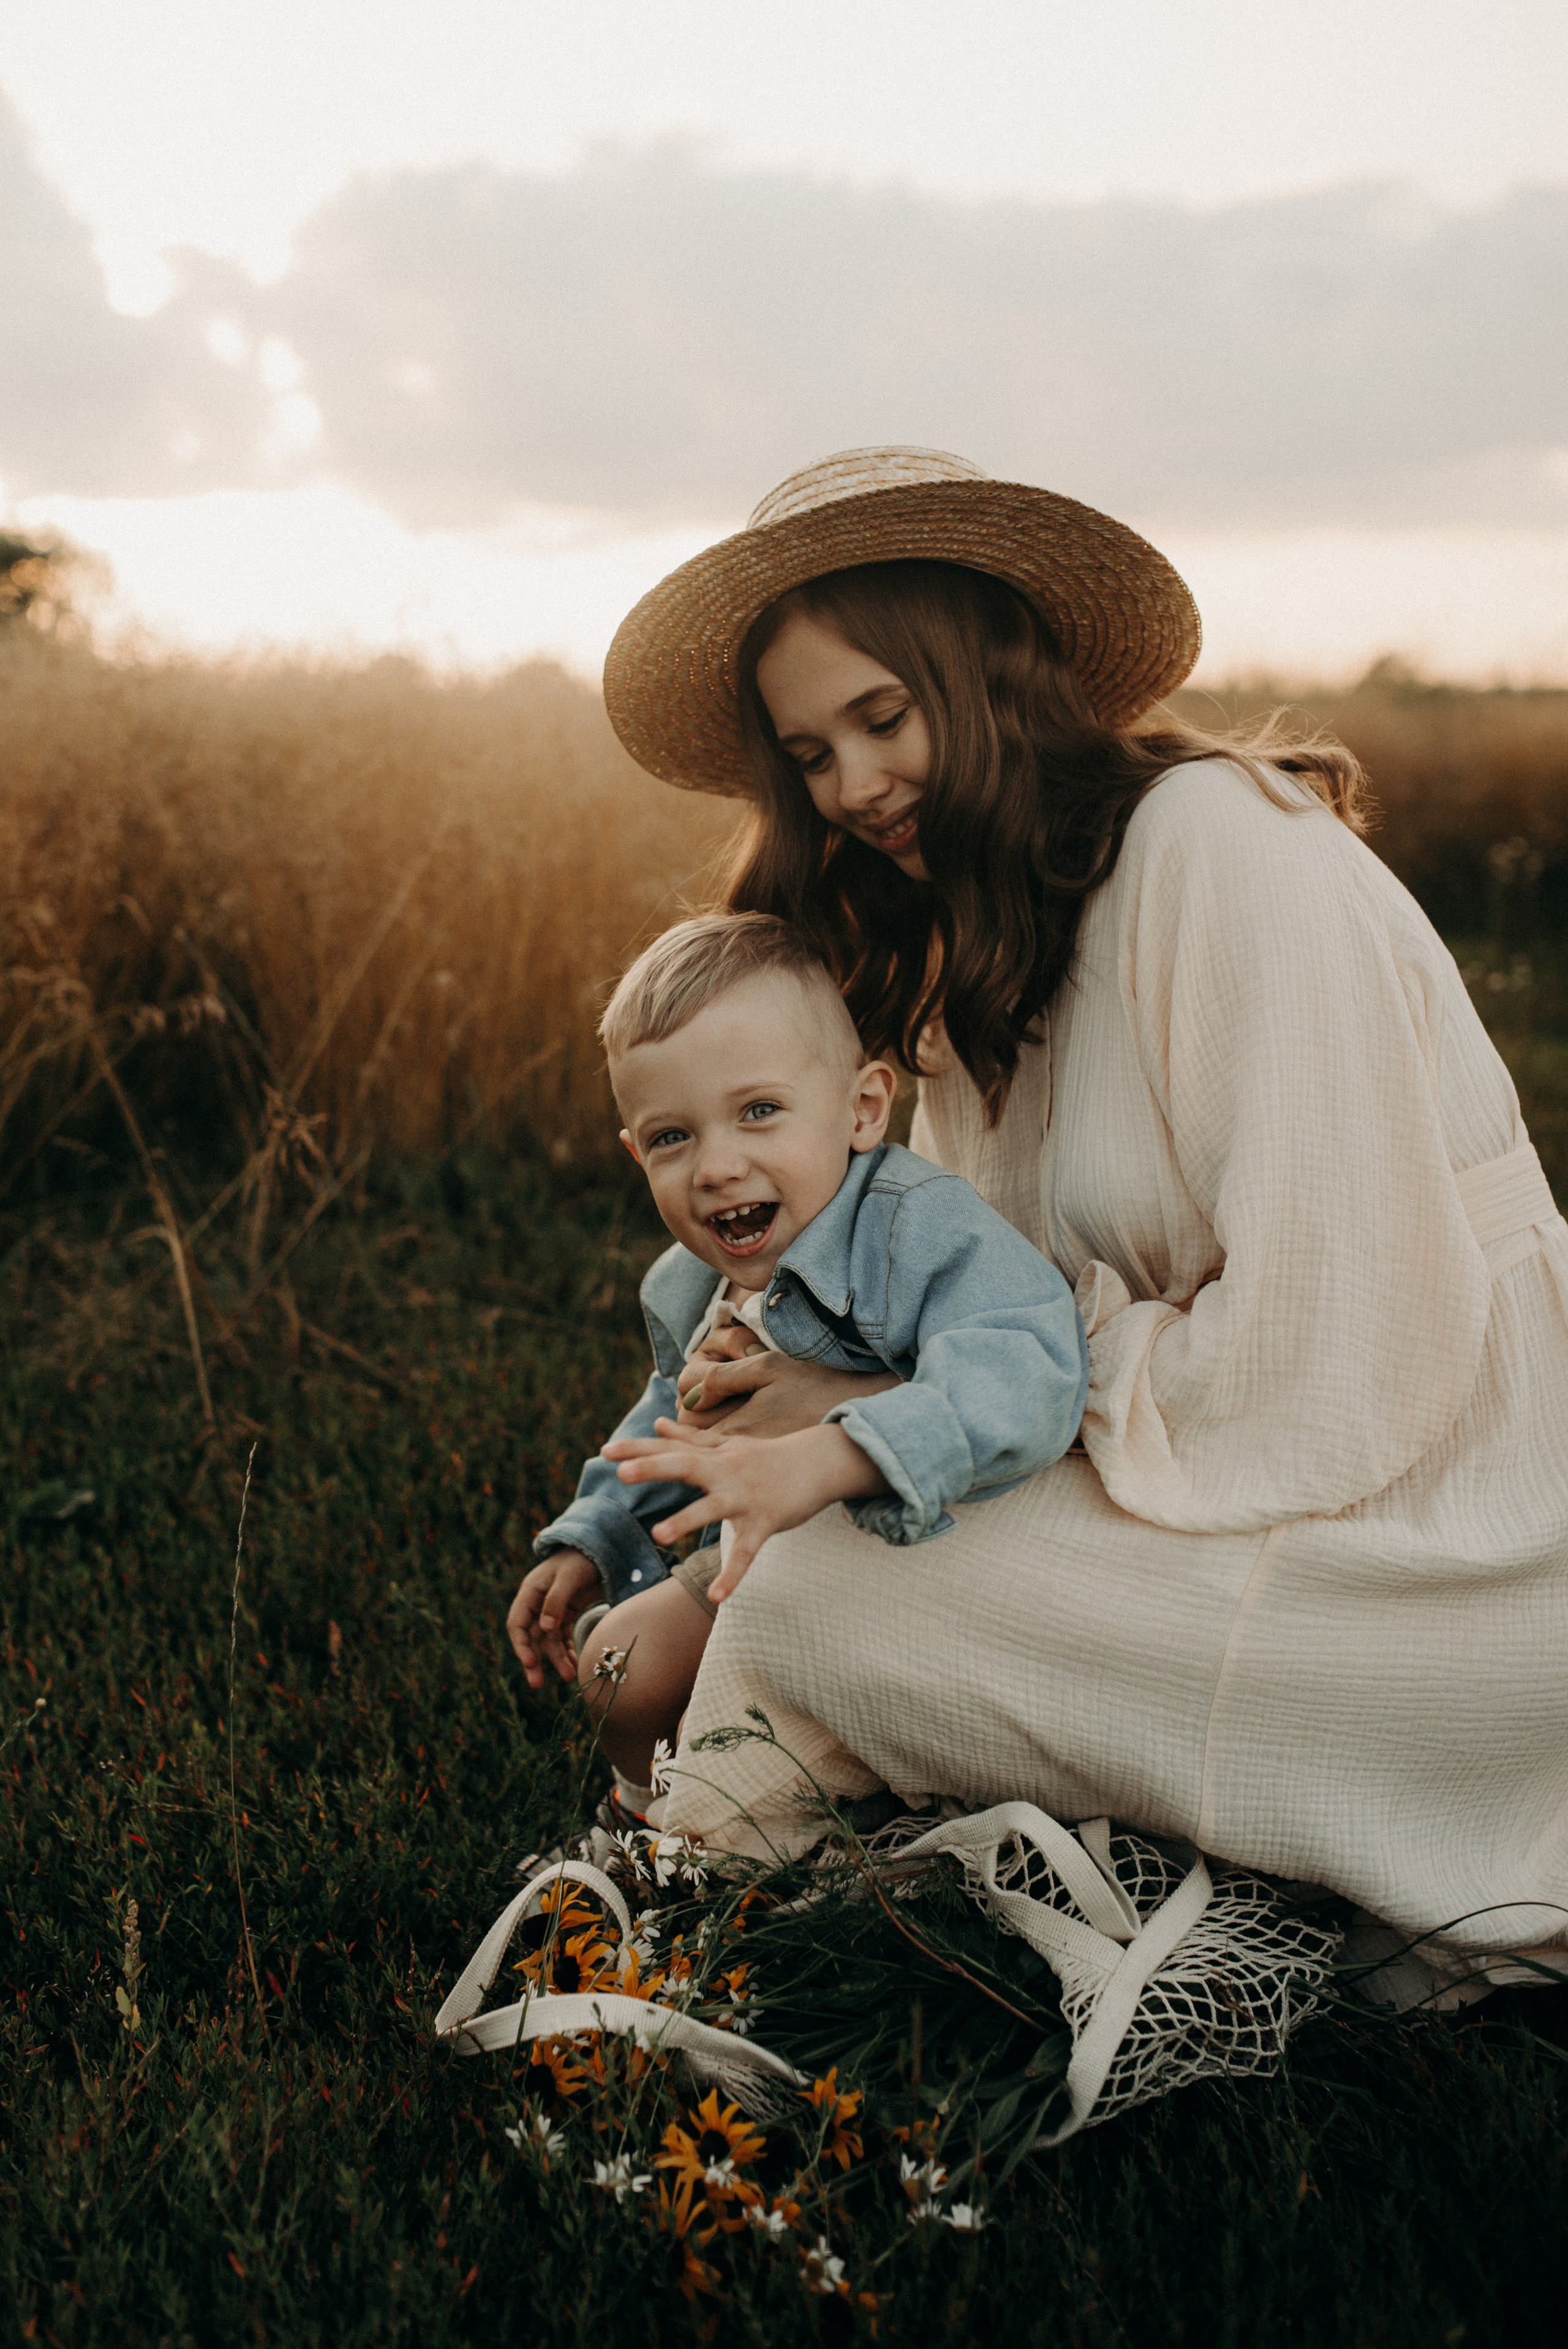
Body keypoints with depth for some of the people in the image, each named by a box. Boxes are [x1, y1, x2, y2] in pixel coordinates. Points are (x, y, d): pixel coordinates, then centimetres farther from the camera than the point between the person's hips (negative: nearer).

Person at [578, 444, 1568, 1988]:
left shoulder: (1221, 840, -17)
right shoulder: (981, 948, 11)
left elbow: (1328, 1350, -21)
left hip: (1437, 1551, -9)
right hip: (1241, 1475, 9)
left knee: (814, 1598, -18)